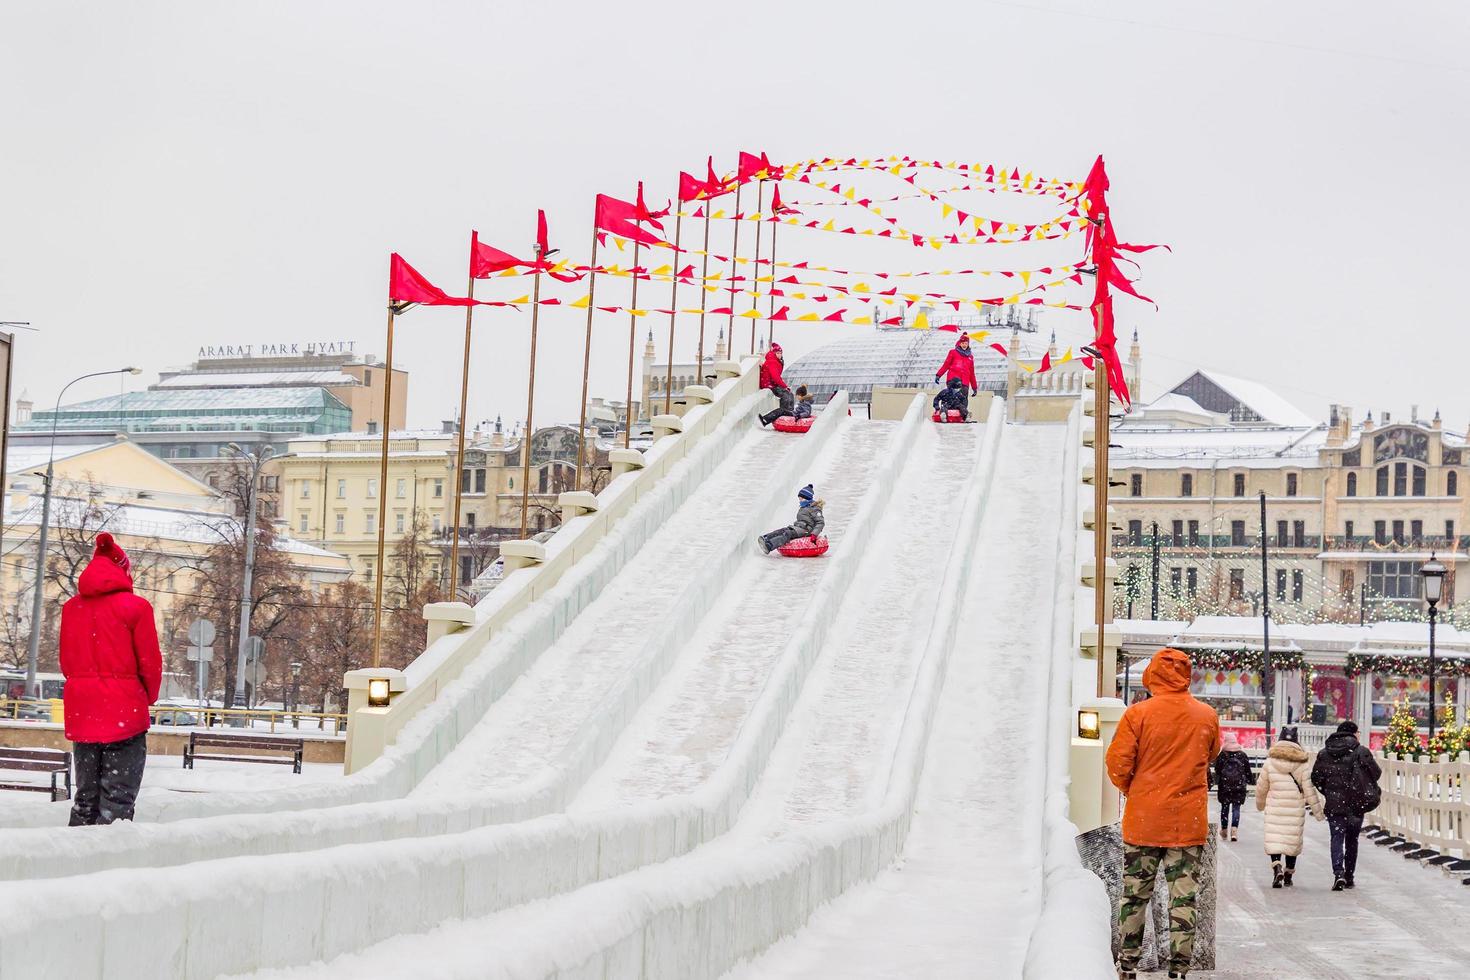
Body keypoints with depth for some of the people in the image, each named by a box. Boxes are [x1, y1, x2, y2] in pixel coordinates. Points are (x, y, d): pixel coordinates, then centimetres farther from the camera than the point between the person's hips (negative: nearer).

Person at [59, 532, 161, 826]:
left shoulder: (71, 607, 5)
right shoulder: (135, 607, -9)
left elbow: (66, 661, 9)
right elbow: (149, 661, -6)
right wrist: (150, 696, 11)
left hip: (81, 713, 5)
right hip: (125, 712, -5)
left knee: (86, 794, 14)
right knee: (118, 799, -2)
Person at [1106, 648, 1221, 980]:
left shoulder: (1138, 714, -9)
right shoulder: (1208, 716, 0)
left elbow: (1118, 765, -8)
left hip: (1143, 820, -1)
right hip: (1189, 822, 1)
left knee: (1134, 895, 10)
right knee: (1184, 898, 5)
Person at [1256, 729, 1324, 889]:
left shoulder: (1270, 761, 0)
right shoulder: (1303, 763, -2)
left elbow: (1261, 787, 9)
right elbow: (1309, 788, -3)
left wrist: (1260, 804, 27)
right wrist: (1317, 810, 4)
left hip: (1274, 808, -1)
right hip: (1296, 809, 1)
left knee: (1274, 839, -1)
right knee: (1293, 840, 11)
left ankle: (1277, 867, -24)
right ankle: (1288, 875, 17)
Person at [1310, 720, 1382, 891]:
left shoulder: (1324, 753, 2)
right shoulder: (1360, 751, -6)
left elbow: (1316, 778, 4)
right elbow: (1376, 772, -6)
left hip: (1334, 805, 1)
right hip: (1356, 804, -1)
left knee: (1337, 838, 1)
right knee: (1352, 840, 13)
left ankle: (1338, 873, -21)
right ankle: (1349, 878, 18)